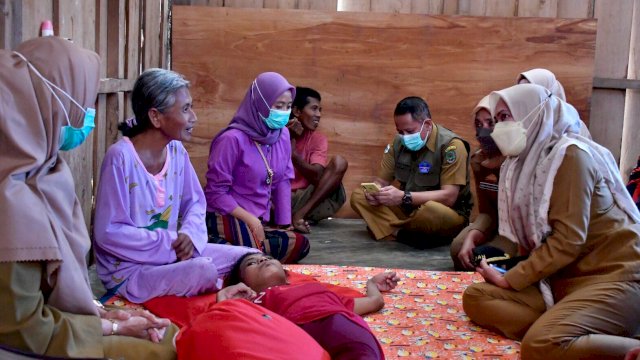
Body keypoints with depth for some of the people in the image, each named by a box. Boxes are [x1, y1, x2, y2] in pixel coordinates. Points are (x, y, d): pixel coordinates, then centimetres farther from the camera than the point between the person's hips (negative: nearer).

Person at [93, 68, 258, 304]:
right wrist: (169, 243, -20)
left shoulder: (176, 151, 0)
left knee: (250, 259, -5)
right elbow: (108, 232, -22)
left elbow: (195, 203, 9)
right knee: (203, 270, -30)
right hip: (128, 268, -7)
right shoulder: (120, 157, -22)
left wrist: (189, 235, -13)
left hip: (173, 252, 7)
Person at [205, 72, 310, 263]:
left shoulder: (282, 134, 0)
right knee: (293, 245, -23)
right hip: (227, 219, -7)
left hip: (261, 219, 7)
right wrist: (251, 221, -20)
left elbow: (284, 180, 7)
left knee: (301, 244, -10)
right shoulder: (233, 139, -19)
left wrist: (285, 223, 1)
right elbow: (216, 192, -16)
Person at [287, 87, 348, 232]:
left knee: (339, 162, -16)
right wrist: (289, 139, -16)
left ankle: (300, 214, -23)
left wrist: (293, 152, -27)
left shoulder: (318, 139, 4)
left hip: (303, 198, 3)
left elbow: (317, 176, -12)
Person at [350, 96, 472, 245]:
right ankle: (405, 234, -24)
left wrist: (404, 197, -35)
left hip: (448, 213, -6)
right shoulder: (399, 142, 0)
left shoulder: (451, 145, -20)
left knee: (433, 211, -41)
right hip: (408, 209, 6)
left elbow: (449, 197, -26)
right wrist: (375, 191, -21)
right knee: (358, 196, -8)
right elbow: (382, 181, 5)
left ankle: (386, 226, -12)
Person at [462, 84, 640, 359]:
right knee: (476, 297, -6)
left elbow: (568, 239, -18)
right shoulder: (525, 162, 12)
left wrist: (510, 279, -11)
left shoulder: (570, 153, -12)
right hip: (564, 279, 10)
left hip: (613, 276, -10)